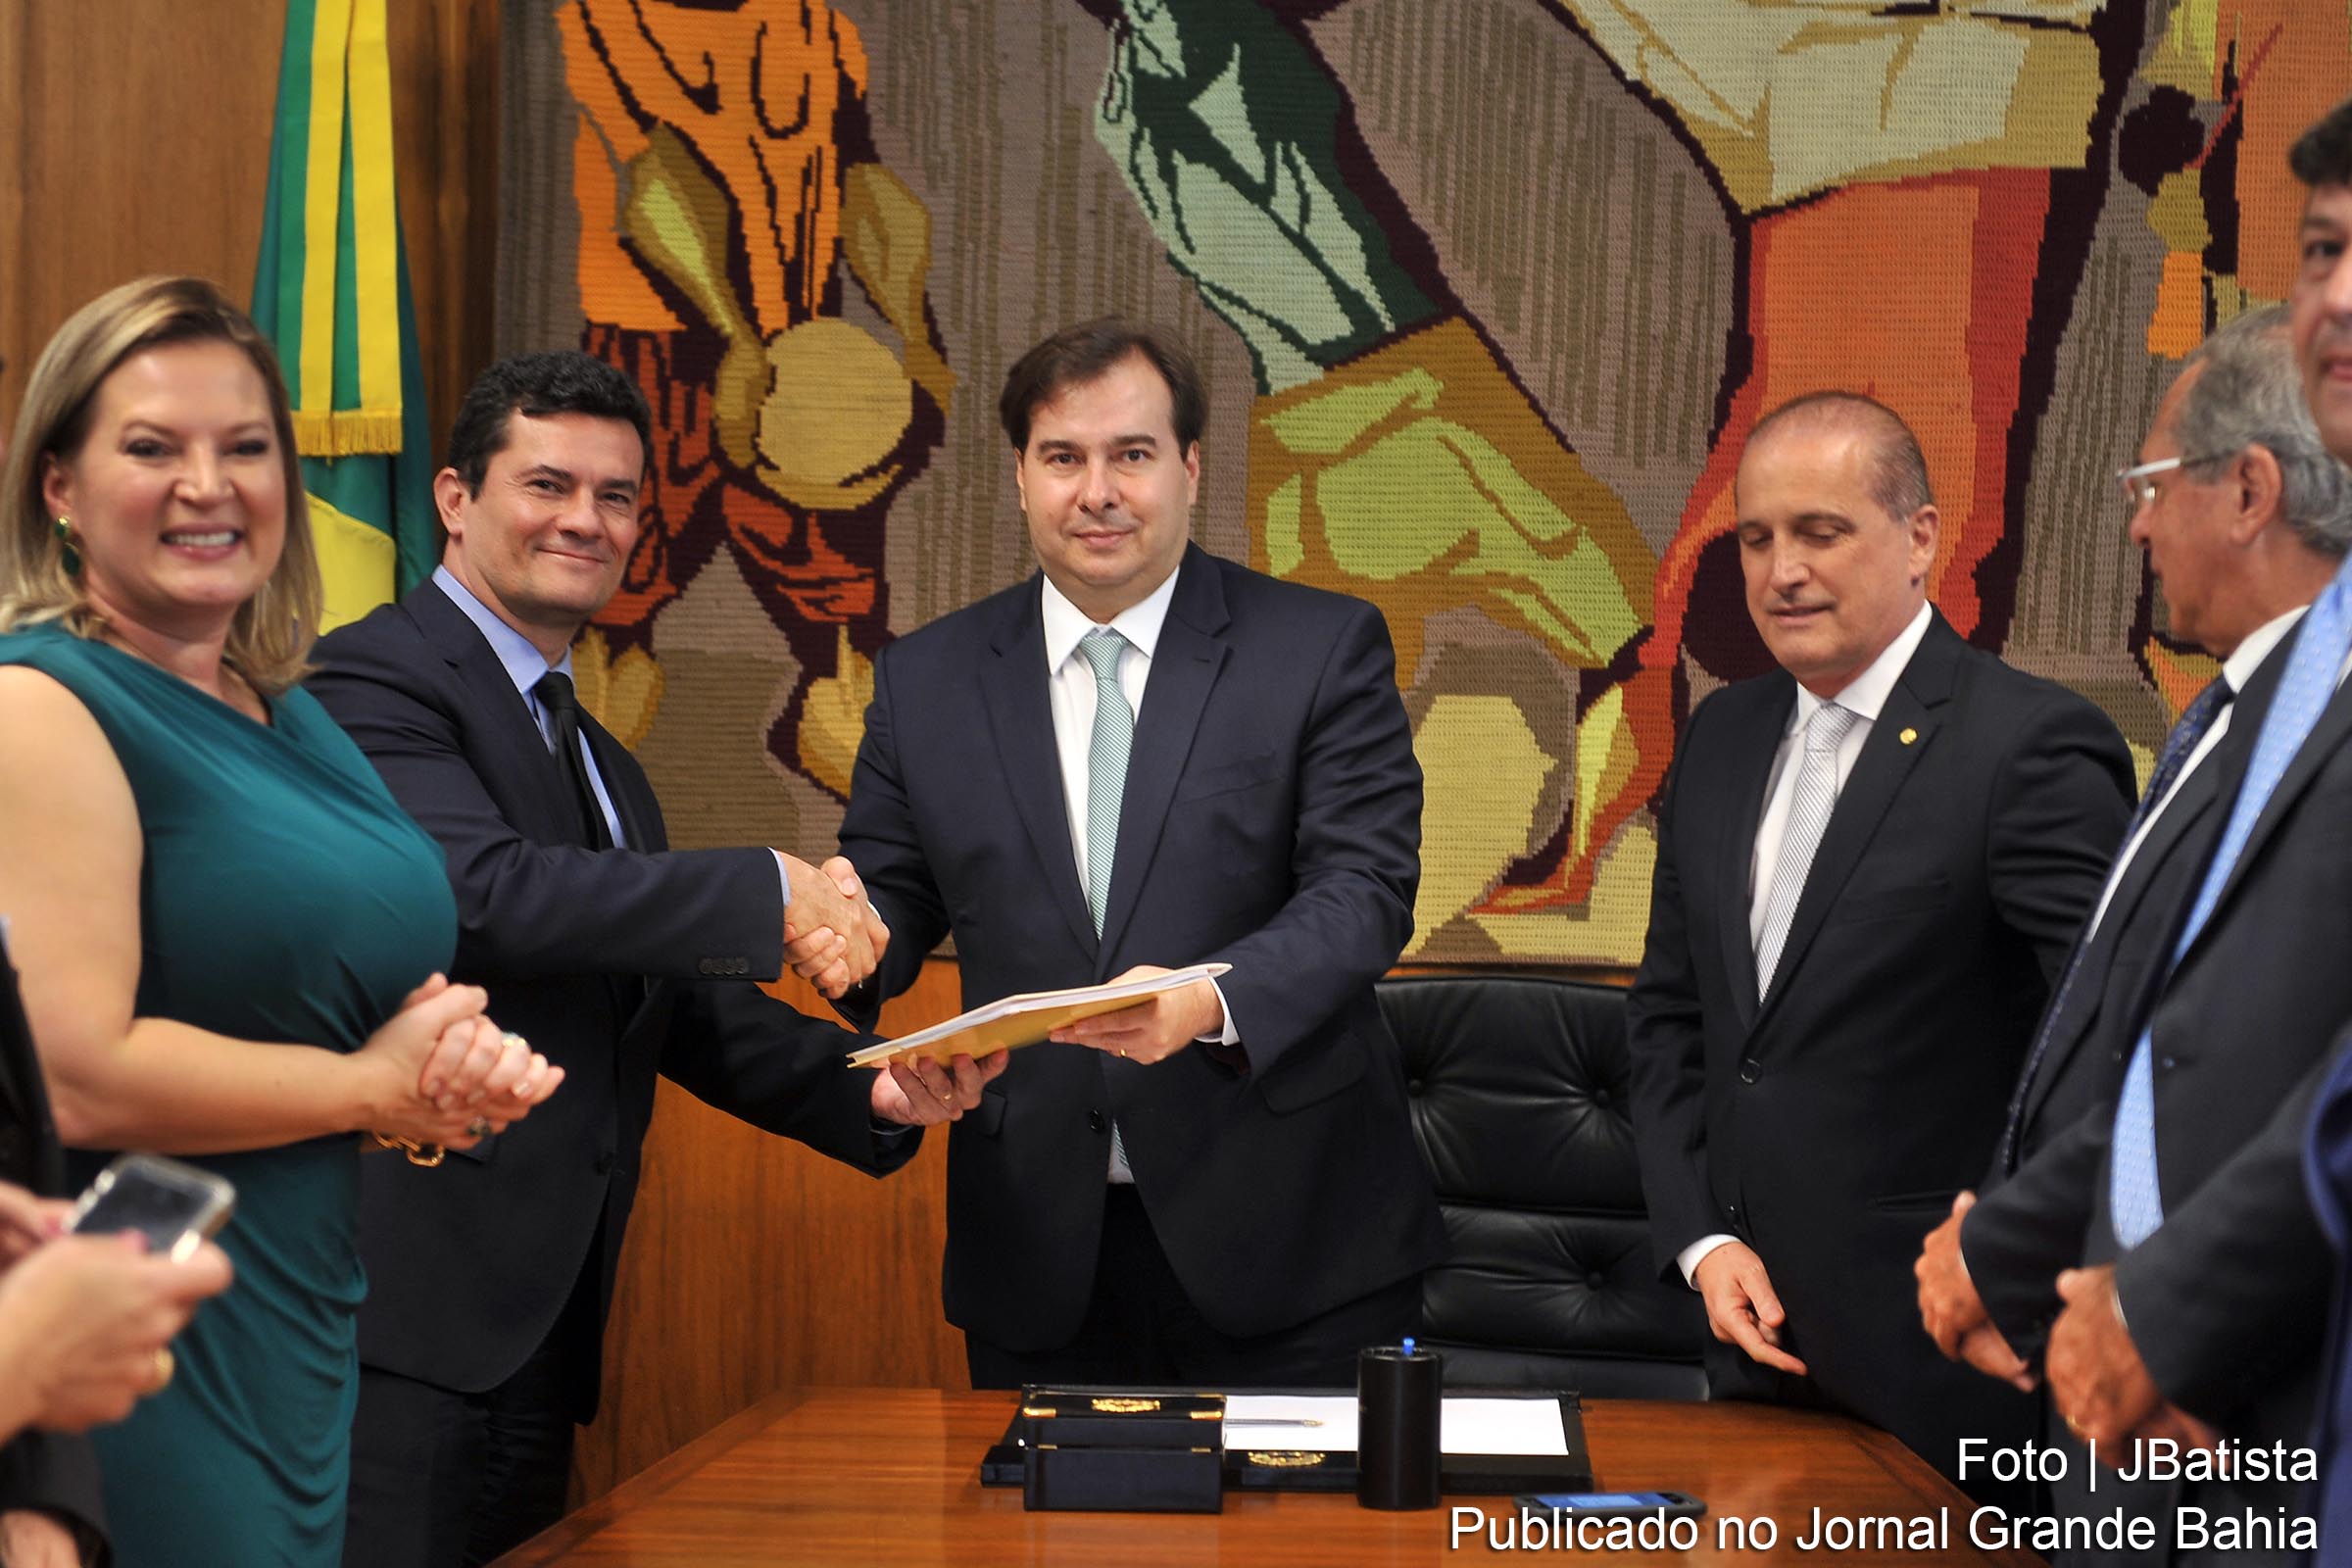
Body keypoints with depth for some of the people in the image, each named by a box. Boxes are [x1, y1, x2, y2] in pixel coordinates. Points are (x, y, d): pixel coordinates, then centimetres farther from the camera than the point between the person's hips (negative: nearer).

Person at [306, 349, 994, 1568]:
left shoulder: (605, 769, 23)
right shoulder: (372, 682, -7)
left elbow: (681, 1006, 22)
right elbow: (482, 890, -22)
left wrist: (875, 1089, 5)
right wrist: (772, 891, -19)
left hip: (538, 1320, 9)